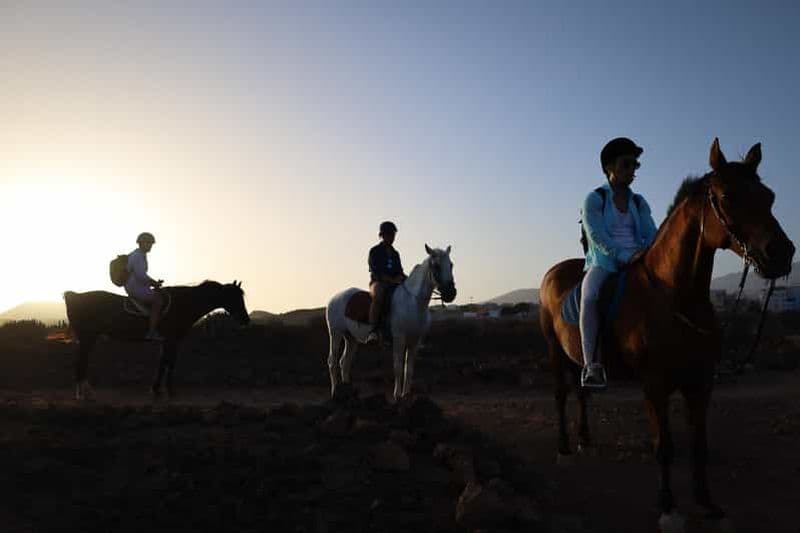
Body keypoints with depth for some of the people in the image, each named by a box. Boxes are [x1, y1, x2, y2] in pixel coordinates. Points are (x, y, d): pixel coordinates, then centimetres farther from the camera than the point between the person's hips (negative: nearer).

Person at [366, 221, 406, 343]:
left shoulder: (395, 253, 21)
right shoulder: (375, 251, 1)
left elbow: (399, 271, 21)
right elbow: (376, 272, -9)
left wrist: (403, 278, -3)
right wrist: (392, 279, -21)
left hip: (394, 283, 7)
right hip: (378, 282, -7)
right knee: (378, 295, -40)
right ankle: (373, 331, -44)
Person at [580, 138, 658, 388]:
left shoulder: (639, 203, 19)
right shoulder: (594, 199, 4)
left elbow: (651, 234, 11)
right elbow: (597, 236, -10)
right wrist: (624, 256, -21)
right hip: (603, 263, -5)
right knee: (590, 297, -35)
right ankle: (591, 365, -36)